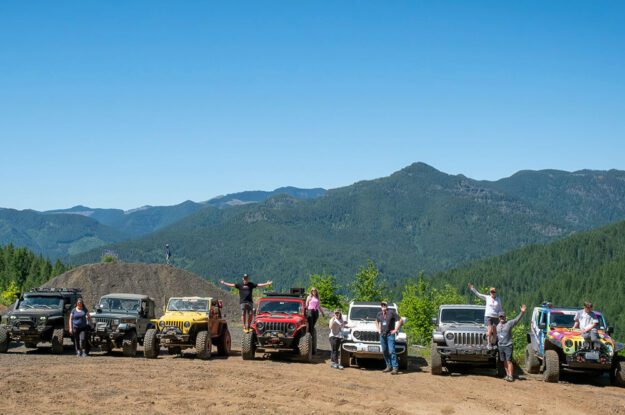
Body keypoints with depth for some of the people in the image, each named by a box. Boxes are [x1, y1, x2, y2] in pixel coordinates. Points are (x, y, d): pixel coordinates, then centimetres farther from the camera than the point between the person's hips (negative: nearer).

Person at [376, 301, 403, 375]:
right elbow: (376, 322, 32)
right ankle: (389, 366, 17)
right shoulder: (379, 314, 12)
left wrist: (396, 330, -8)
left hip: (390, 335, -6)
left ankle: (395, 367, -14)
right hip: (382, 335, 6)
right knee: (384, 351, 8)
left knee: (391, 351, -14)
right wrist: (378, 329, 18)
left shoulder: (391, 312, -6)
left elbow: (400, 320, -6)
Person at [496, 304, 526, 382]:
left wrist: (522, 312, -27)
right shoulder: (497, 326, 14)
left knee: (509, 361, -11)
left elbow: (517, 319, -15)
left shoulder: (509, 323, -3)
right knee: (504, 361, 10)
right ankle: (507, 374, 18)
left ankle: (511, 376, -14)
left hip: (508, 346, -6)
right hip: (501, 346, 6)